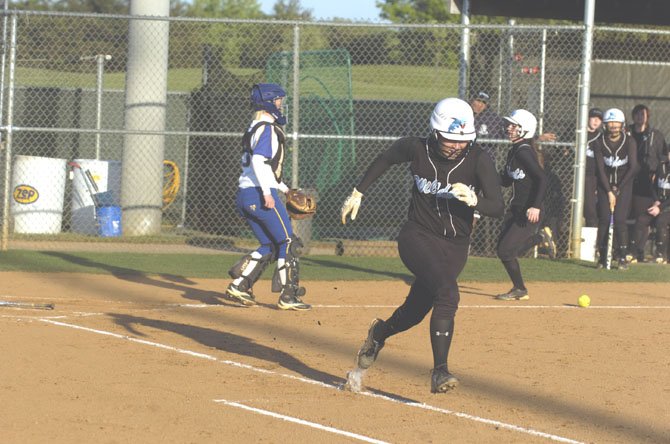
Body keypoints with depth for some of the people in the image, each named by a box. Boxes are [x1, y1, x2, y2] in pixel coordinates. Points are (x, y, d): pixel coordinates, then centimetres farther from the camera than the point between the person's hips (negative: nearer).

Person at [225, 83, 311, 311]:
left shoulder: (254, 128, 21)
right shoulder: (267, 128, -10)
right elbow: (258, 160, -24)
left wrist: (284, 189, 29)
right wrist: (267, 193, -27)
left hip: (245, 196, 10)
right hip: (261, 194, -10)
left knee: (270, 246, 14)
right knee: (289, 243, -2)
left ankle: (239, 285, 5)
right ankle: (288, 296, -3)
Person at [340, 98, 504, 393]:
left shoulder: (478, 161, -14)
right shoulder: (416, 149, -12)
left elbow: (498, 208, -17)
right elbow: (385, 159, 10)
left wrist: (474, 201, -37)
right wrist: (358, 192, 14)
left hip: (455, 246, 3)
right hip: (418, 237, -2)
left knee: (416, 310, 10)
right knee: (447, 293, -27)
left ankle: (379, 334, 45)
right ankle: (440, 371, -24)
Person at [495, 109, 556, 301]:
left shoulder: (524, 152, -19)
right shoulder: (513, 152, 11)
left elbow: (542, 178, -27)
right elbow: (506, 181, 19)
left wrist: (535, 206, -33)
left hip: (528, 213, -10)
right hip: (515, 210, 10)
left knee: (506, 251, -9)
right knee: (504, 251, 12)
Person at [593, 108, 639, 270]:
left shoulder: (629, 142, -8)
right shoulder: (599, 142, -5)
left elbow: (633, 168, -9)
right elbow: (600, 168, -7)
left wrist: (618, 189, -10)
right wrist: (609, 191, -13)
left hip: (624, 184, -1)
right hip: (605, 184, 1)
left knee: (620, 219, -13)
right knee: (604, 219, -9)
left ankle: (623, 258, -10)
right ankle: (602, 258, -5)